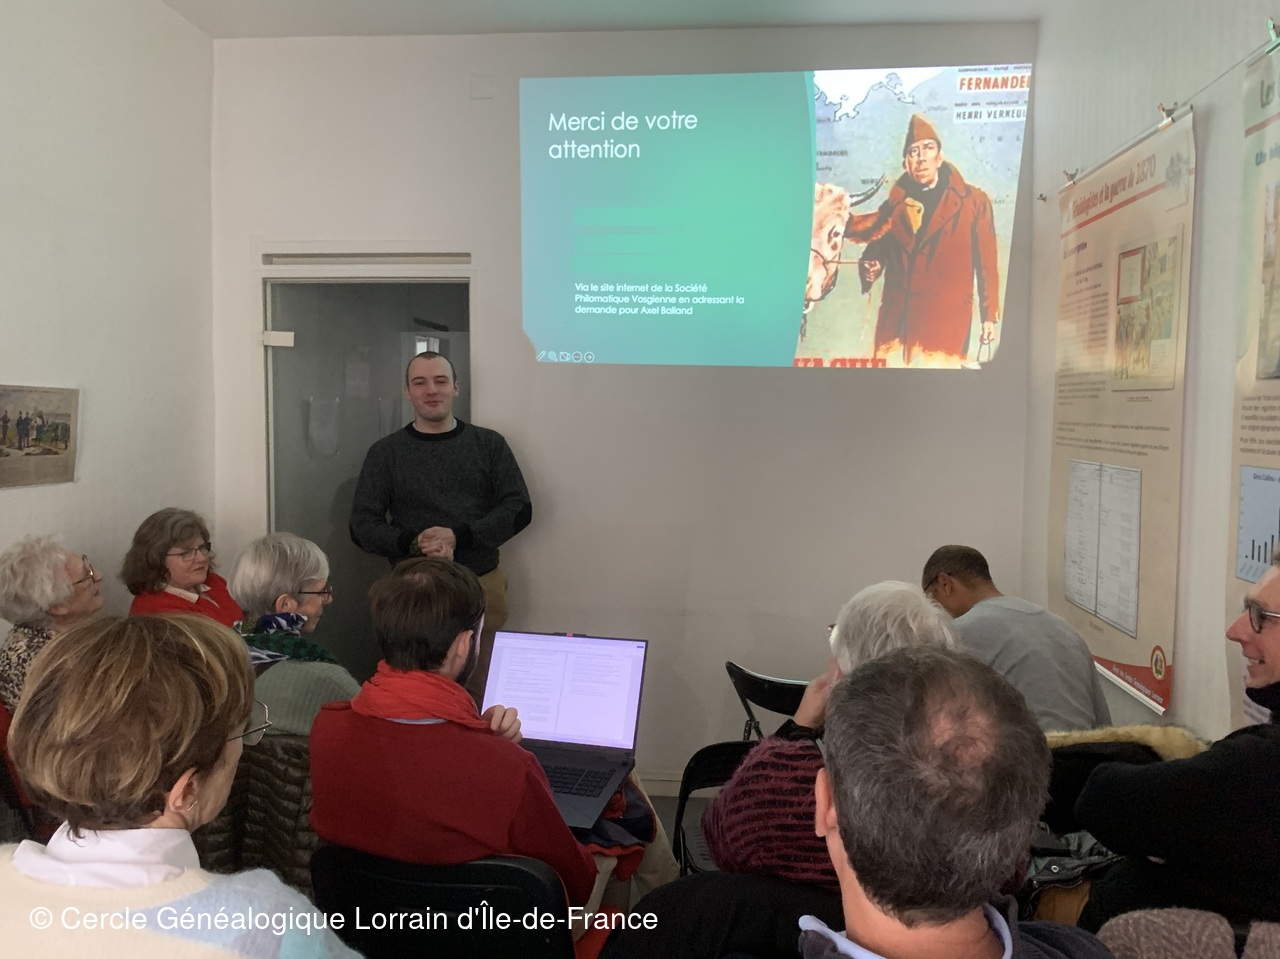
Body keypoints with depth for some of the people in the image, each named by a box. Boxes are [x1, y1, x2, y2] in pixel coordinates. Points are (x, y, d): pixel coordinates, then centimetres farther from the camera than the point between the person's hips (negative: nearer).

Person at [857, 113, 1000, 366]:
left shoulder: (973, 201, 5)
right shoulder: (892, 206, 13)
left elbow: (986, 262, 5)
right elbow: (875, 252, 22)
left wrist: (989, 315, 1)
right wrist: (869, 269, -2)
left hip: (947, 319, -3)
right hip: (897, 320, 3)